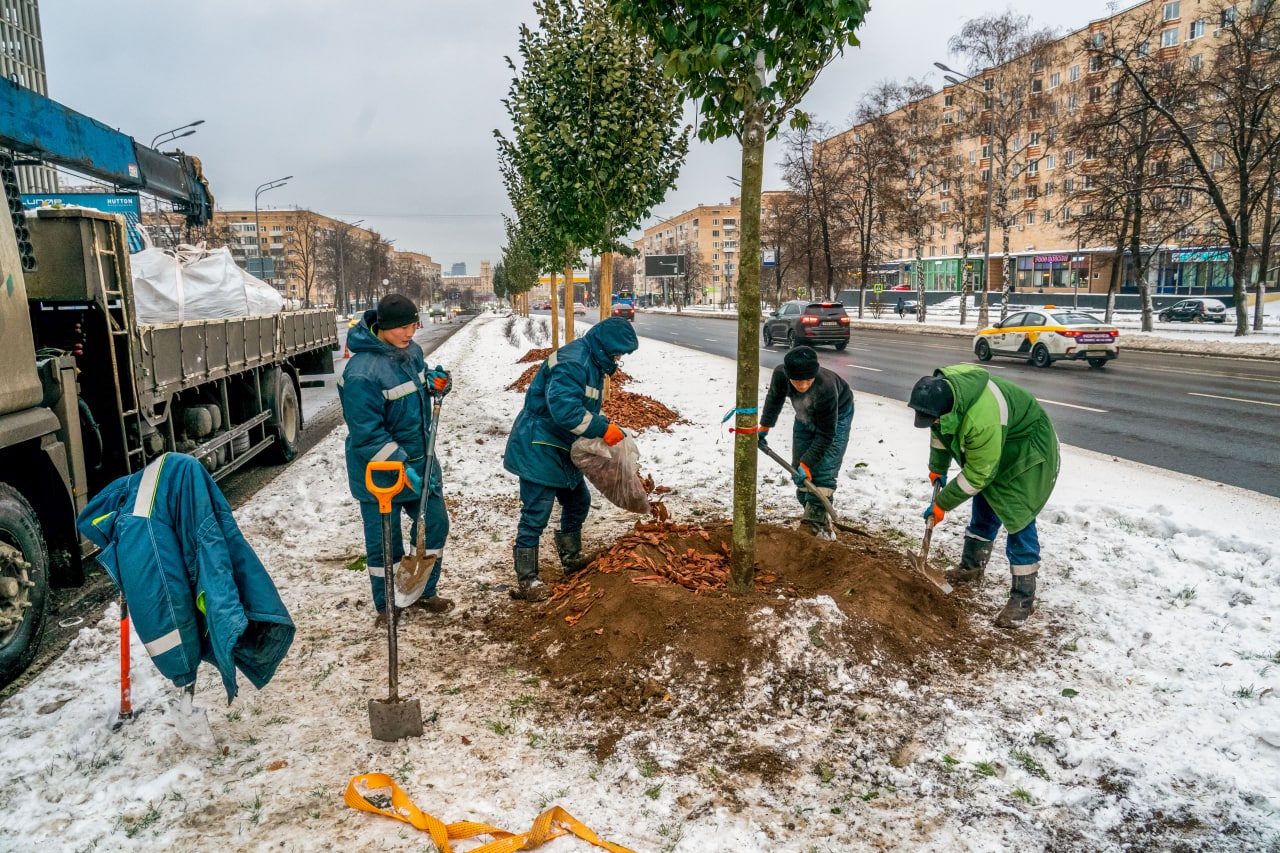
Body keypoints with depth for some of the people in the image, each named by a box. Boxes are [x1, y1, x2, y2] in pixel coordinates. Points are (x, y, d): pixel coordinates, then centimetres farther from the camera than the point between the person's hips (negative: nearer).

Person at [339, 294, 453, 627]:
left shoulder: (411, 351, -1)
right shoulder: (362, 372, -26)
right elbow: (367, 434, -25)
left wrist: (436, 384, -6)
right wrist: (401, 467, -26)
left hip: (419, 459, 8)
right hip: (379, 470, -7)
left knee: (435, 523, 14)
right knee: (384, 541, 7)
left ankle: (424, 591, 34)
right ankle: (385, 606, 28)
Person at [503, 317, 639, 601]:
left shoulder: (592, 362, 11)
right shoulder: (572, 362, -23)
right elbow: (564, 408, -35)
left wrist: (608, 429, 3)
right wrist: (603, 429, -29)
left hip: (561, 450, 11)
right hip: (538, 449, -11)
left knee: (579, 501, 21)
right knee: (536, 516, -5)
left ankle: (571, 558, 39)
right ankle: (526, 582, 6)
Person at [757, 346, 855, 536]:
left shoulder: (826, 388, -44)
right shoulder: (780, 373, -32)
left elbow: (826, 434, -33)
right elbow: (774, 397, -5)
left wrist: (806, 463, -33)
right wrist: (764, 427, -3)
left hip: (836, 416, -5)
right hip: (805, 416, 5)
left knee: (823, 469, -16)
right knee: (799, 467, 3)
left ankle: (815, 521, -12)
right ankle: (811, 511, 15)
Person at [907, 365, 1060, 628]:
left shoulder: (981, 420, -43)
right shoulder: (939, 390, -18)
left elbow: (977, 475, -30)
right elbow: (939, 431, 4)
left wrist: (942, 504, -20)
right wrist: (937, 470, 12)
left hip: (1027, 451, -8)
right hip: (994, 447, 9)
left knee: (1018, 520, -11)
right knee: (984, 511, 17)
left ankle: (1023, 598, -3)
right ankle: (972, 567, 34)